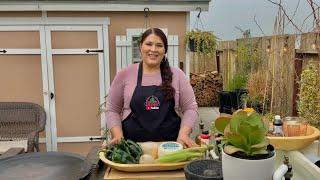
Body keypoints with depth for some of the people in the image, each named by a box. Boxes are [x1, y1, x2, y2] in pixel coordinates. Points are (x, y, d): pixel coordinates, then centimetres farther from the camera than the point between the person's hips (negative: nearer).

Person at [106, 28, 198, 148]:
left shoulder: (177, 75, 4)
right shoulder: (125, 74, 3)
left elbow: (190, 108, 5)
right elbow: (112, 109, 6)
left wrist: (183, 134, -9)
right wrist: (118, 135, -7)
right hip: (132, 145, 0)